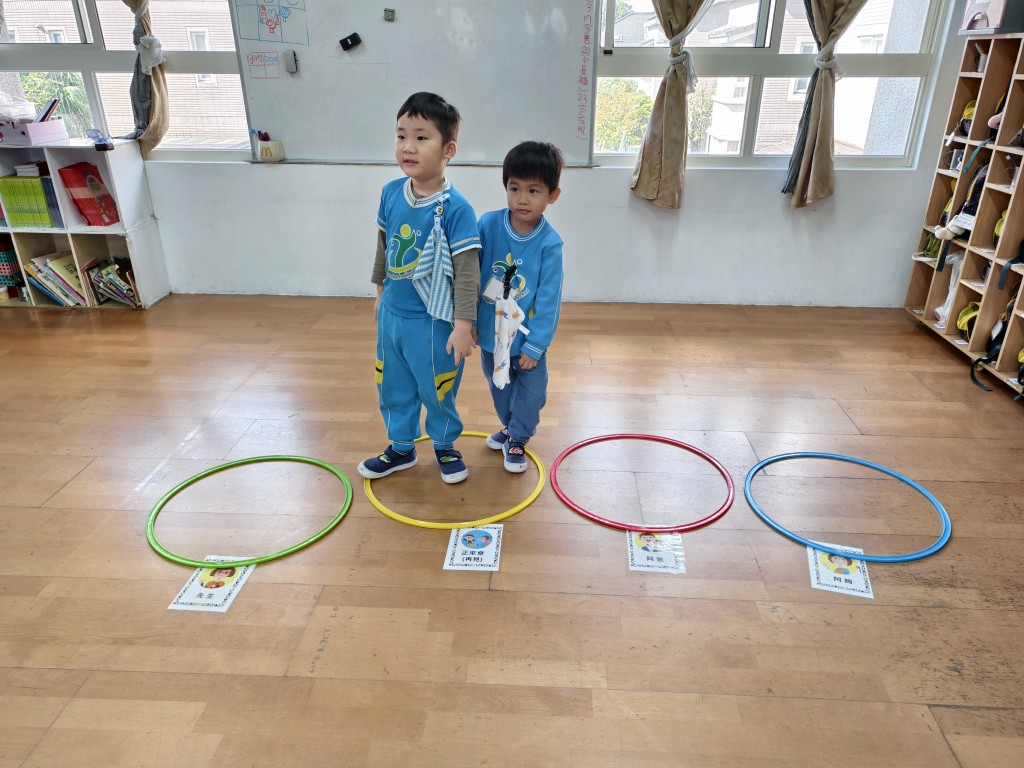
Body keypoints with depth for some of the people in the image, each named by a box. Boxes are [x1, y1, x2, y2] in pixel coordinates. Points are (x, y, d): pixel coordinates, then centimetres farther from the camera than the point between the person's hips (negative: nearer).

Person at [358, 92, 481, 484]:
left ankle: (445, 446, 38)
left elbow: (467, 271, -18)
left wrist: (463, 324, -18)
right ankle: (401, 448, 41)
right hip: (391, 315, 6)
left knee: (437, 390, 12)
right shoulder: (390, 193, -3)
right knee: (393, 387, 20)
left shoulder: (455, 208, -20)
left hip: (432, 321, -6)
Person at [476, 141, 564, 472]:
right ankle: (509, 425, 49)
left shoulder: (549, 243, -19)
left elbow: (549, 299, -14)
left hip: (527, 336, -2)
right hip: (490, 331, 3)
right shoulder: (488, 225, -15)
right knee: (499, 386, 23)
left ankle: (517, 439, 34)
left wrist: (534, 345, -13)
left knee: (531, 392, 10)